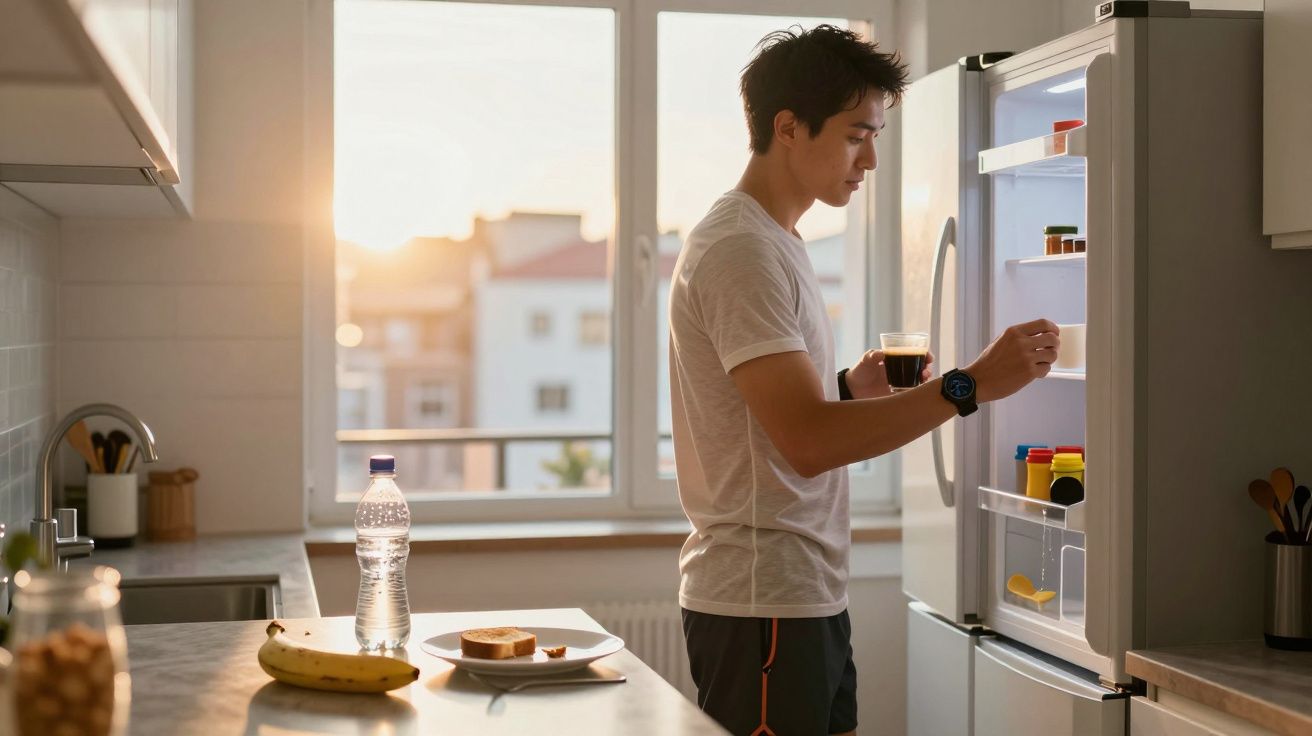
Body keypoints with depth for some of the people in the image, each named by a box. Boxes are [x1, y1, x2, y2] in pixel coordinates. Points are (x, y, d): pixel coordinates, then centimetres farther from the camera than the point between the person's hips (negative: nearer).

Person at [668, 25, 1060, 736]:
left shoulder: (771, 242, 15)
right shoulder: (741, 250, -17)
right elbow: (806, 442, -25)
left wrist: (850, 389, 5)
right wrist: (969, 385, -25)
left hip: (808, 595, 10)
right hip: (762, 603, -10)